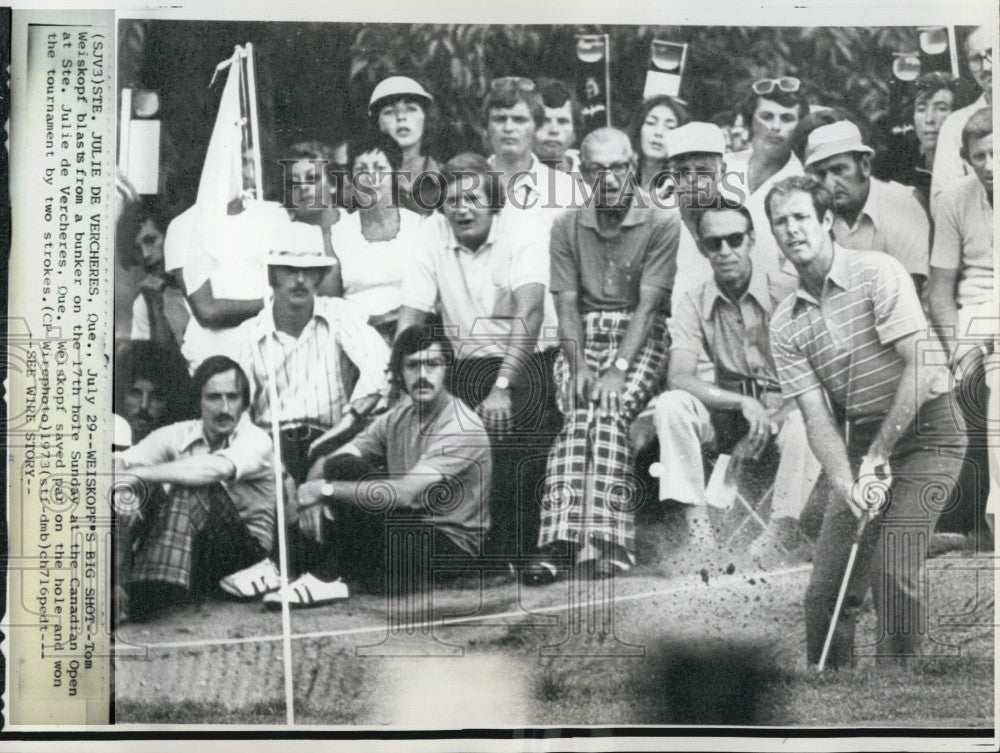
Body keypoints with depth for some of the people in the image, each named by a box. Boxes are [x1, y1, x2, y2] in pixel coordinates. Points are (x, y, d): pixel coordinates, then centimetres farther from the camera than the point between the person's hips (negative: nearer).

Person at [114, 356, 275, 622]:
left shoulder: (255, 440, -12)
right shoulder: (177, 435, 1)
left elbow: (216, 468, -34)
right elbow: (124, 460, -14)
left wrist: (139, 474, -39)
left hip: (247, 548, -4)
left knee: (190, 488, -31)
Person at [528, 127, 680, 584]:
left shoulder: (662, 223, -1)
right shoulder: (567, 228, 10)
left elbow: (647, 305, -10)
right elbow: (567, 306, 3)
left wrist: (619, 368, -21)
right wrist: (579, 367, -13)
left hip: (640, 338, -2)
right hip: (583, 337, 2)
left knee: (608, 414, -29)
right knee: (581, 415, -26)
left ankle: (604, 543, -32)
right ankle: (559, 540, -34)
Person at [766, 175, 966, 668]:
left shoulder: (878, 273, -12)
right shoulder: (784, 325, 2)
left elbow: (918, 368, -18)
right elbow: (817, 416, -3)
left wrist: (879, 455, -17)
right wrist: (846, 482, -20)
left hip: (924, 427, -5)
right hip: (863, 436, 5)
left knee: (895, 571, -17)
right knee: (826, 587, 0)